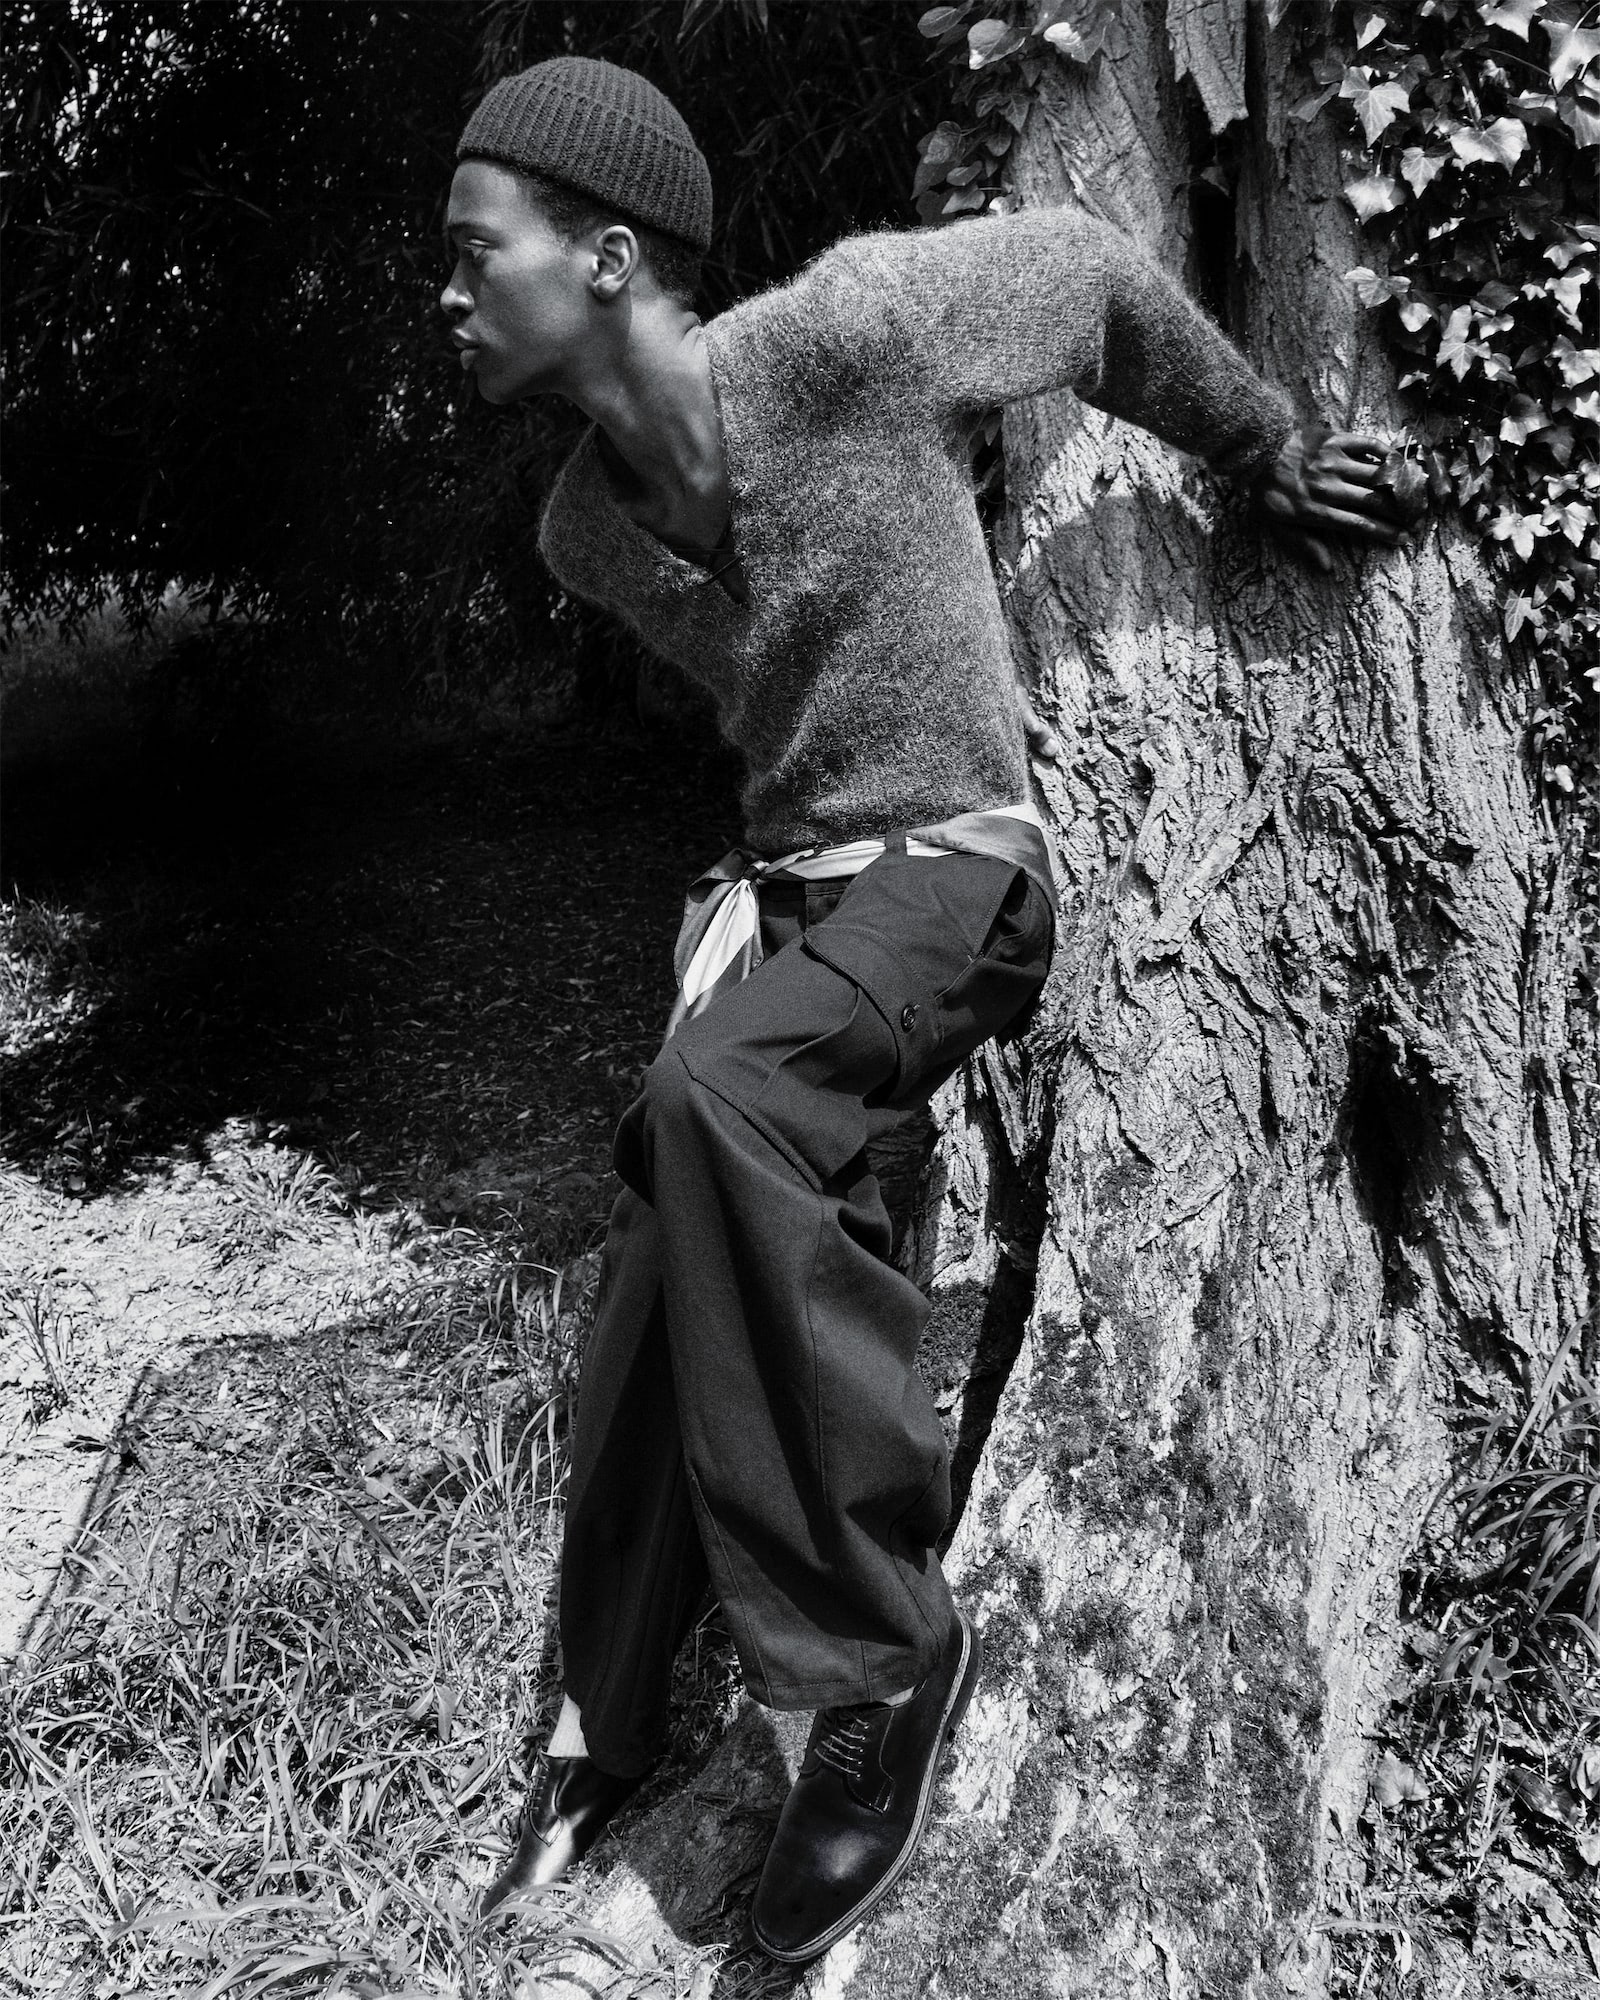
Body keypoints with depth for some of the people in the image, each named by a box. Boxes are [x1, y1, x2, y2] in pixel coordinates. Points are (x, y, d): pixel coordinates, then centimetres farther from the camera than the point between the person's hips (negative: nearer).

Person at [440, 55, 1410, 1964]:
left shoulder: (844, 329, -18)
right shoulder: (581, 533, 2)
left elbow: (1086, 267, 0)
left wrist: (1271, 456, 11)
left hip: (952, 874, -7)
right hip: (783, 878, 7)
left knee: (715, 1099, -35)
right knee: (654, 1299, 1)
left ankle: (878, 1659, -23)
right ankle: (605, 1723, 22)